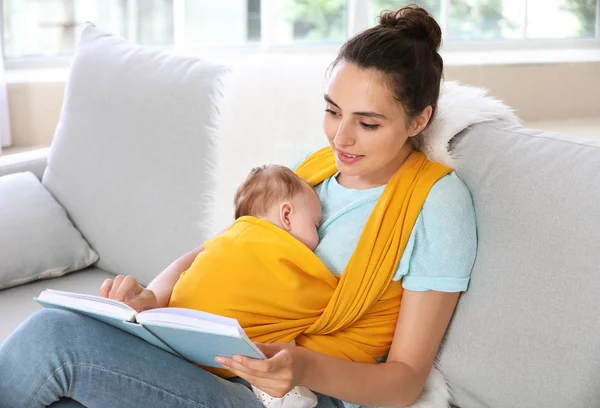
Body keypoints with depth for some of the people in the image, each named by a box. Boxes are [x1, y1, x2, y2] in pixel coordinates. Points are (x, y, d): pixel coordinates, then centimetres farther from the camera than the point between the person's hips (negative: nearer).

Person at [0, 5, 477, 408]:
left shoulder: (437, 201, -6)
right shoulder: (315, 167, 12)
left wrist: (305, 367, -26)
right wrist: (153, 297, -10)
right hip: (223, 366, 5)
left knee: (56, 335, -22)